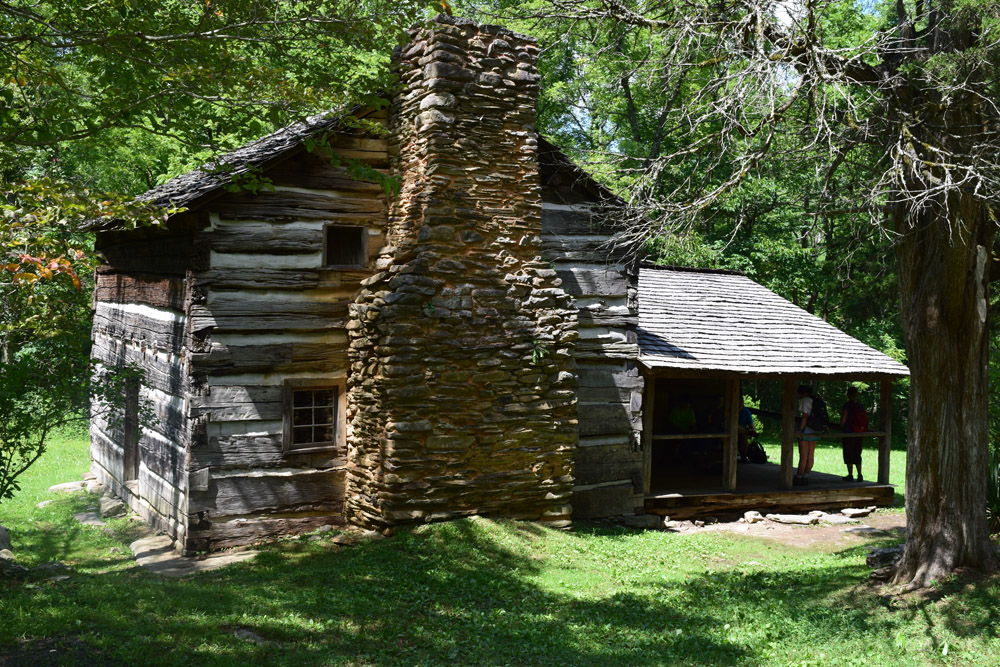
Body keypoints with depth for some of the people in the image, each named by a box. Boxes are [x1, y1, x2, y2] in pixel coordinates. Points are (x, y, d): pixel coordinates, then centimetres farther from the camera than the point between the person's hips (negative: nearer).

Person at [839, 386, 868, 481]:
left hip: (848, 434, -5)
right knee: (857, 455, 14)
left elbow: (843, 419, -14)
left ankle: (850, 475, 5)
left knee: (849, 455, 3)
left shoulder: (847, 405, -14)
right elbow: (865, 420, 7)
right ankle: (859, 475, 10)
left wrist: (841, 427, 6)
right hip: (859, 434, 5)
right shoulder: (861, 406, 3)